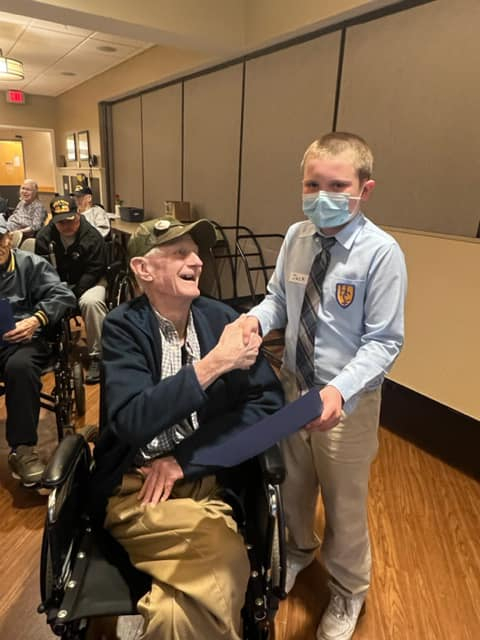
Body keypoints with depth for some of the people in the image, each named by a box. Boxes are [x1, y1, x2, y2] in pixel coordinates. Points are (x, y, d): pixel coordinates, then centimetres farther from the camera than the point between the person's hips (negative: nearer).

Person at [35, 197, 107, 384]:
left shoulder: (92, 237, -14)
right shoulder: (44, 237, -3)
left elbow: (94, 271, -14)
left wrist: (73, 293, -24)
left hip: (88, 282, -3)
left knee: (91, 302, -35)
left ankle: (97, 356, -24)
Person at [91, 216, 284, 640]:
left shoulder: (221, 318, 1)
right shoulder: (124, 326, -7)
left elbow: (270, 401, -4)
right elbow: (132, 421, -21)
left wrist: (184, 456, -11)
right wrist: (215, 362, -27)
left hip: (210, 482, 2)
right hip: (137, 489, -2)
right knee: (224, 556, -26)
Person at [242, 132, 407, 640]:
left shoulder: (381, 251, -21)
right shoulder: (296, 237, -6)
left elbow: (384, 342, -19)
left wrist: (340, 391, -33)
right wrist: (256, 318, -18)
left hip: (347, 398, -4)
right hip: (292, 383, 5)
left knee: (344, 504, 18)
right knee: (292, 485, 26)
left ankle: (347, 592, 51)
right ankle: (298, 549, 61)